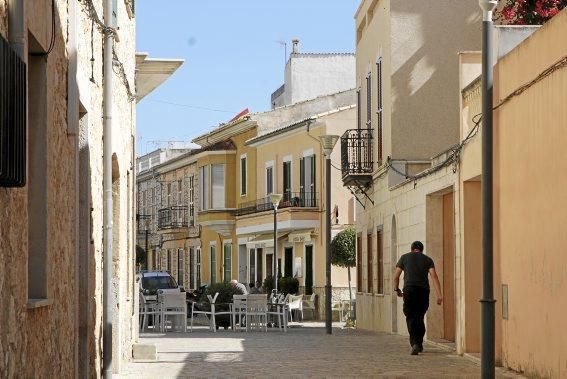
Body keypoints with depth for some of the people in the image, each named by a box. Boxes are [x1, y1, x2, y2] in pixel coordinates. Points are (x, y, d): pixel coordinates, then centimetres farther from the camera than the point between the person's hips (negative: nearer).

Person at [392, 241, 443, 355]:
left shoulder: (405, 257, 13)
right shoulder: (427, 259, 14)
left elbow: (396, 276, 9)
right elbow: (434, 276, 0)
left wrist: (397, 289, 25)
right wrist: (439, 295, -6)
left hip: (409, 290, -2)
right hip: (424, 290, 2)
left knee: (411, 318, -2)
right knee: (419, 318, 17)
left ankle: (414, 343, -20)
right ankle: (419, 344, 22)